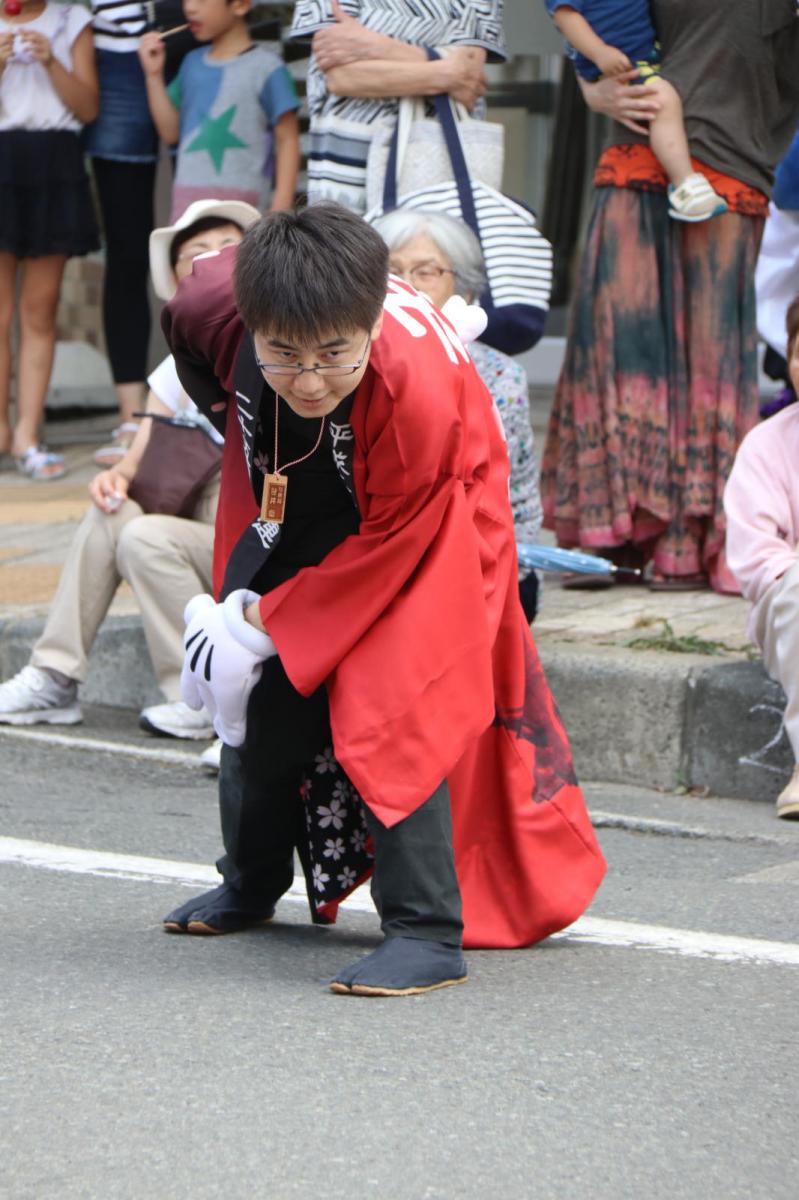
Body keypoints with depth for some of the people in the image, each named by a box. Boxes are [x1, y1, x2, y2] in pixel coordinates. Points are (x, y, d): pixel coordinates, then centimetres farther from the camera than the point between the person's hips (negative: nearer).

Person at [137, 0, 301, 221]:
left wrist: (281, 209, -12)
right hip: (187, 198, 6)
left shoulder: (266, 68, -6)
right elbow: (171, 132, 12)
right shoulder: (193, 63, 12)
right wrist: (154, 75, 4)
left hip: (239, 202, -6)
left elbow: (287, 140, -5)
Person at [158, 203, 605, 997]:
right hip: (294, 518, 6)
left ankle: (428, 932, -14)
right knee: (263, 696, 10)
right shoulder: (222, 312, -31)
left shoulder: (416, 389, -43)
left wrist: (270, 622, -23)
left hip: (421, 531, -5)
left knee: (392, 708, -21)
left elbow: (388, 544, -28)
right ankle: (251, 886, 35)